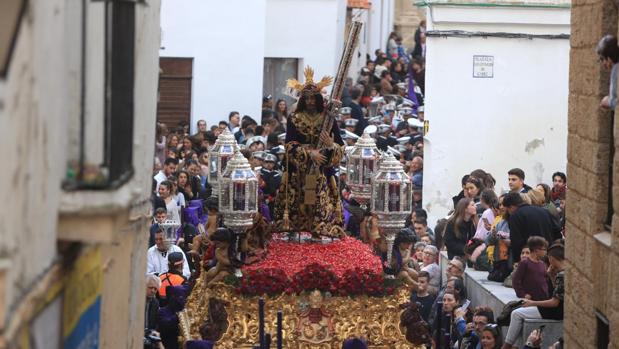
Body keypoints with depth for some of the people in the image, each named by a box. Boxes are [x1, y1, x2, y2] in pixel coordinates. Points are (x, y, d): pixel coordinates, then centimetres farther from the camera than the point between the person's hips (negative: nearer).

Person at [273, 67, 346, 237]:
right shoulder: (294, 120, 4)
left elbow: (341, 149, 1)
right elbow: (290, 146, -5)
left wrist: (331, 145, -20)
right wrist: (309, 153, -18)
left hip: (322, 174, 0)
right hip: (298, 174, 0)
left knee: (322, 208, -6)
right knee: (298, 207, -3)